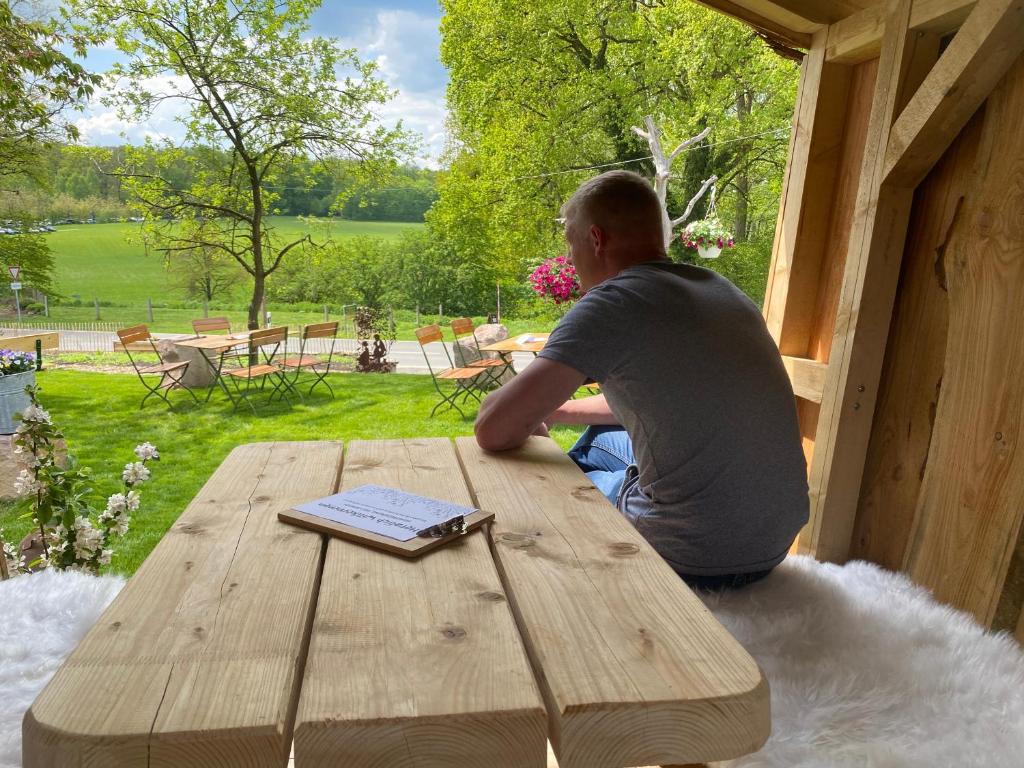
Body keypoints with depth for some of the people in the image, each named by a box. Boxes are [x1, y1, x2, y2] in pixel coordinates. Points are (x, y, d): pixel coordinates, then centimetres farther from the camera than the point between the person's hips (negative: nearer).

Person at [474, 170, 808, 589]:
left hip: (697, 561, -7)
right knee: (601, 437, 27)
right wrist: (557, 412, 20)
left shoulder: (613, 303, -18)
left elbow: (494, 430, -20)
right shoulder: (721, 289, 7)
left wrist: (530, 419, 3)